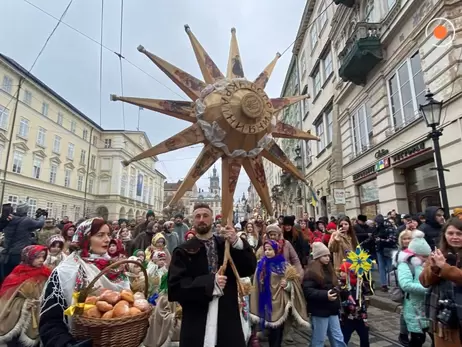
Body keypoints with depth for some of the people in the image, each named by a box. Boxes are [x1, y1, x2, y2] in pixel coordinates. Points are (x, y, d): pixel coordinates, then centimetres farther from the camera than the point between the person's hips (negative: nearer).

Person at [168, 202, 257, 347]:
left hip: (228, 320, 2)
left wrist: (237, 243, -20)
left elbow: (250, 269, -5)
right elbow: (174, 287, -10)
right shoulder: (183, 251, -1)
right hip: (196, 323, -1)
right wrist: (210, 282, -18)